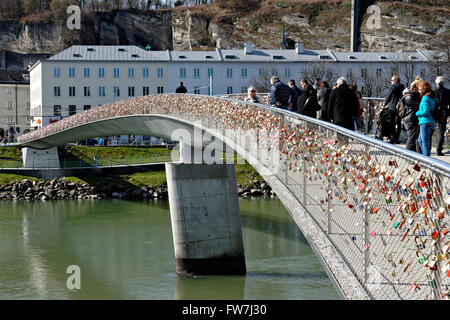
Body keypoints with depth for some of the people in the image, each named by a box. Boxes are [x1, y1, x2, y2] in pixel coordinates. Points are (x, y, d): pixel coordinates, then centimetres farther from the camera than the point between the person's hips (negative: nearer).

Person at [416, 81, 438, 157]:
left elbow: (425, 111, -21)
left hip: (426, 122, -9)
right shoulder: (433, 97, 13)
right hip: (433, 122, 9)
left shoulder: (426, 98, -14)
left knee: (425, 142, -4)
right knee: (420, 140, 20)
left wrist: (417, 113, -5)